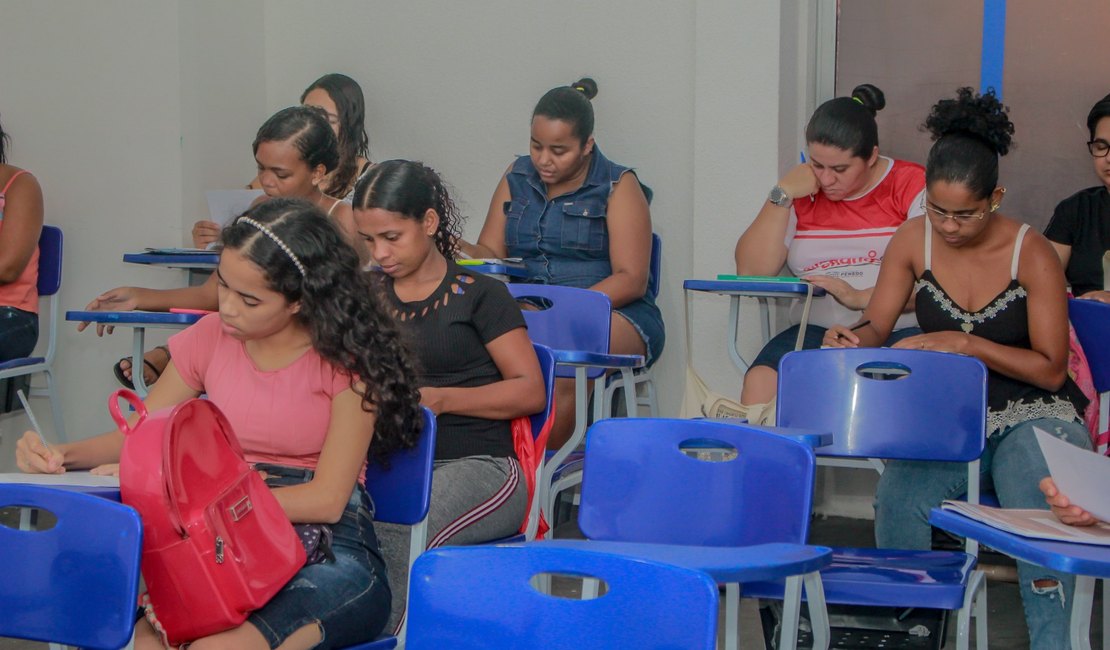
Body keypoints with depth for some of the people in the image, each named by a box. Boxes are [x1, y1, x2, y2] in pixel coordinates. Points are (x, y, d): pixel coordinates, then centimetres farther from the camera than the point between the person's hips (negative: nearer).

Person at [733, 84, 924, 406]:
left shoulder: (911, 185, 2)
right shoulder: (801, 192, 13)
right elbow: (751, 273, 4)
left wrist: (861, 298, -21)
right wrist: (781, 196, -1)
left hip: (900, 331, -2)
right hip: (818, 329, 3)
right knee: (760, 381, -27)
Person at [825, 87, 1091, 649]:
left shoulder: (1031, 253, -11)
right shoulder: (914, 240, -1)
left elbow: (1051, 370, -11)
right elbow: (876, 327, 4)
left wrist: (966, 344, -23)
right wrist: (854, 339, -21)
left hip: (1031, 413, -2)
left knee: (1039, 518, -33)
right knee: (897, 499, -29)